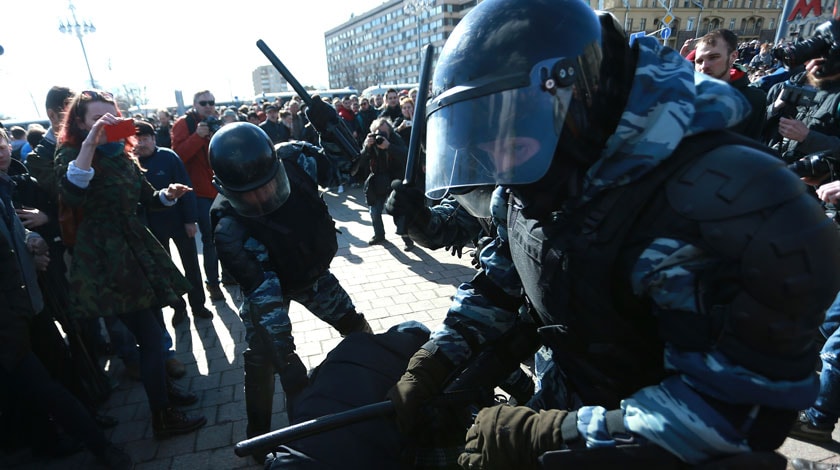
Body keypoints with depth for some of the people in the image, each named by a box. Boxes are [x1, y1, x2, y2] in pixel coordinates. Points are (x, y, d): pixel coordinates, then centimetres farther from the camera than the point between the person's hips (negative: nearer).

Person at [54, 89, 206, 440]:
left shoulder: (121, 154, 12)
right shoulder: (70, 153, -8)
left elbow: (147, 198, 20)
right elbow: (71, 195, -30)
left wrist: (168, 194, 0)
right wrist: (89, 143, -34)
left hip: (136, 246, 7)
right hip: (105, 256, -7)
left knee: (152, 330, 15)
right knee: (150, 335, -6)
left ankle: (161, 390, 34)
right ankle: (162, 418, 9)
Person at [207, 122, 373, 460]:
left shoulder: (292, 162, -27)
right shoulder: (229, 228, -37)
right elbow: (262, 293, -39)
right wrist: (285, 357, -43)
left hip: (312, 271, 4)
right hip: (267, 282, -3)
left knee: (355, 326, 10)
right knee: (262, 359, -6)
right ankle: (259, 432, 22)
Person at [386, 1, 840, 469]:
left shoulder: (709, 197, -31)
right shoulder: (536, 185, -6)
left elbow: (737, 406, -30)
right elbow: (499, 284, 3)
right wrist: (434, 361, -8)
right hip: (564, 407, 6)